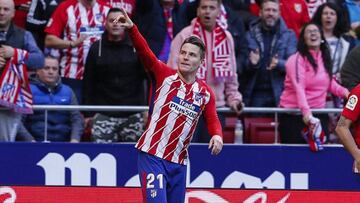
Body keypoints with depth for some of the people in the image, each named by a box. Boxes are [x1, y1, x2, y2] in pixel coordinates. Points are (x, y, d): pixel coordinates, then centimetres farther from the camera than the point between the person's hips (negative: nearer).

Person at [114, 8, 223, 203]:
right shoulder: (163, 75, -4)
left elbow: (212, 120, 11)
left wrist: (217, 135, -13)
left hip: (179, 162, 5)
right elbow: (144, 52, -16)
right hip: (152, 156, -5)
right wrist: (132, 28, -33)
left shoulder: (205, 93, 7)